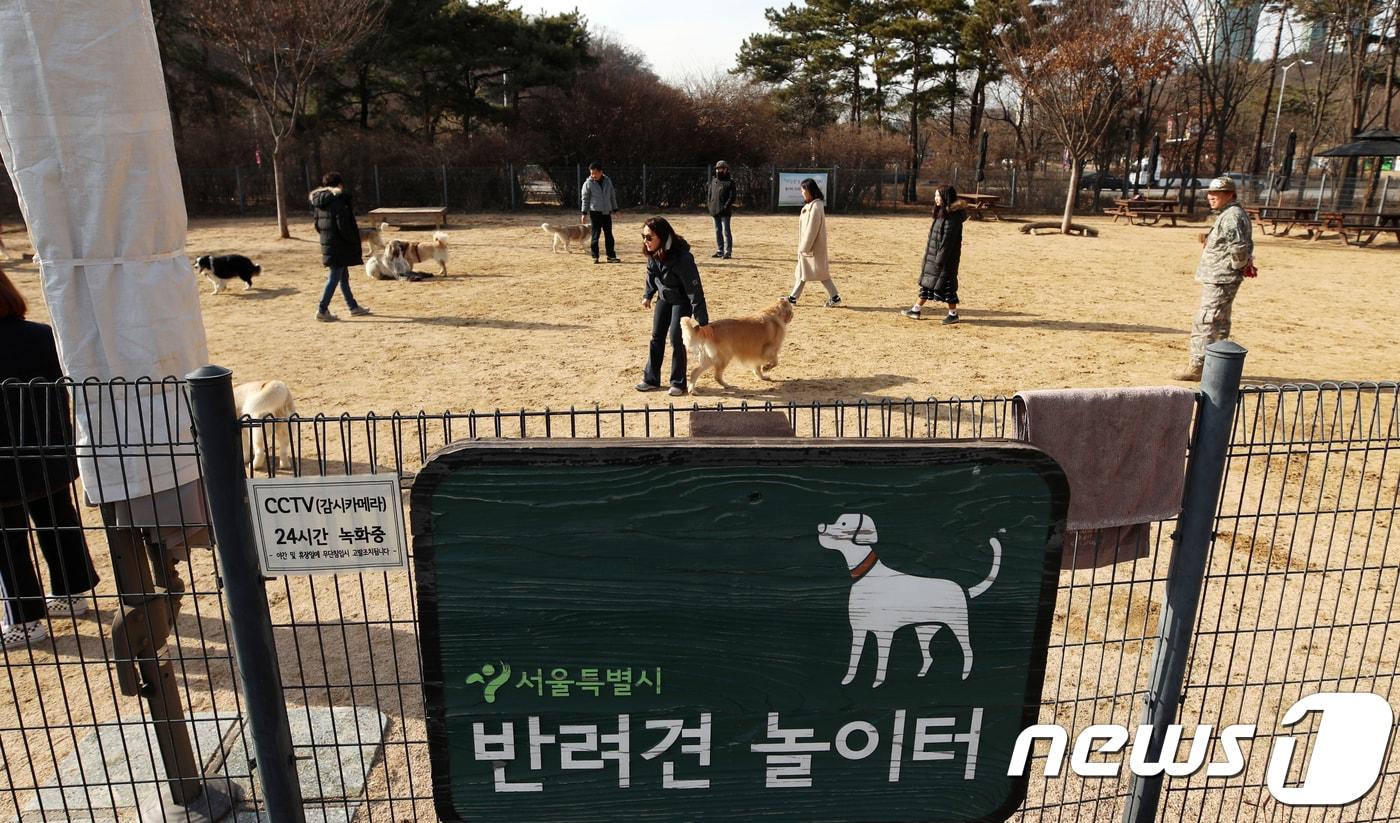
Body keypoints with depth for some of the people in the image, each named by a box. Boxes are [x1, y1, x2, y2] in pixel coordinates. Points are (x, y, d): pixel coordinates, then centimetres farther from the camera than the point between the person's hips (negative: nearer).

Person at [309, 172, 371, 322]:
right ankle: (322, 310, -5)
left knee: (343, 276, 16)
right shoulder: (338, 201, -15)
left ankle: (353, 307, 25)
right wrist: (354, 241, -11)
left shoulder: (320, 203, 11)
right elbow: (343, 225, -20)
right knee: (335, 277, -4)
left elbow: (317, 225, 15)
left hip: (326, 244, 9)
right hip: (339, 246, -9)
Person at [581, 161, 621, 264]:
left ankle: (611, 256, 12)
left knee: (609, 235, 7)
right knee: (595, 234, -1)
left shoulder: (608, 181, 5)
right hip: (595, 212, -4)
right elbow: (584, 199, -3)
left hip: (607, 212, 4)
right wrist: (583, 213, -8)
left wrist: (615, 209, 12)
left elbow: (612, 196, 13)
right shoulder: (588, 183, -6)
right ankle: (595, 257, 6)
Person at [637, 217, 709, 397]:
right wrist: (648, 295, 14)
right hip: (664, 297, 7)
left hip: (682, 300, -7)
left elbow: (694, 289, -32)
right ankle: (651, 379, 17)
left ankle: (678, 383, 5)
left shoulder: (682, 258, -35)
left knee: (676, 338, -9)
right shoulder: (652, 254, -15)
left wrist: (702, 321, -32)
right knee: (657, 336, 8)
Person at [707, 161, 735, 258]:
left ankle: (728, 251, -4)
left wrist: (725, 207, -17)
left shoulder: (729, 183, -5)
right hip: (715, 211, 6)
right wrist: (710, 206, 6)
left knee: (726, 231, -7)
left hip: (725, 211, -6)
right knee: (718, 231, 11)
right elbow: (710, 194, 17)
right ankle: (719, 250, 19)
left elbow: (732, 197, -9)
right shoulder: (713, 181, 13)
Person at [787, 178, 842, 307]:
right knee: (802, 271, 12)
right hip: (808, 246, 10)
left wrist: (804, 247, -19)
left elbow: (811, 229, -22)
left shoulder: (815, 207, -20)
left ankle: (835, 297, 5)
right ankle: (793, 297, 18)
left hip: (813, 247, -10)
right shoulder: (810, 205, 10)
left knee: (820, 272, -2)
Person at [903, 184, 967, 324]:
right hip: (933, 256, 10)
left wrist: (940, 260, -21)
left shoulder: (952, 217, -18)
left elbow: (948, 240, -21)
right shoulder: (941, 213, 11)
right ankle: (917, 309, 22)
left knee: (946, 284, -2)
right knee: (927, 281, 14)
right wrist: (928, 248, 18)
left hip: (946, 257, -10)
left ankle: (953, 314, 9)